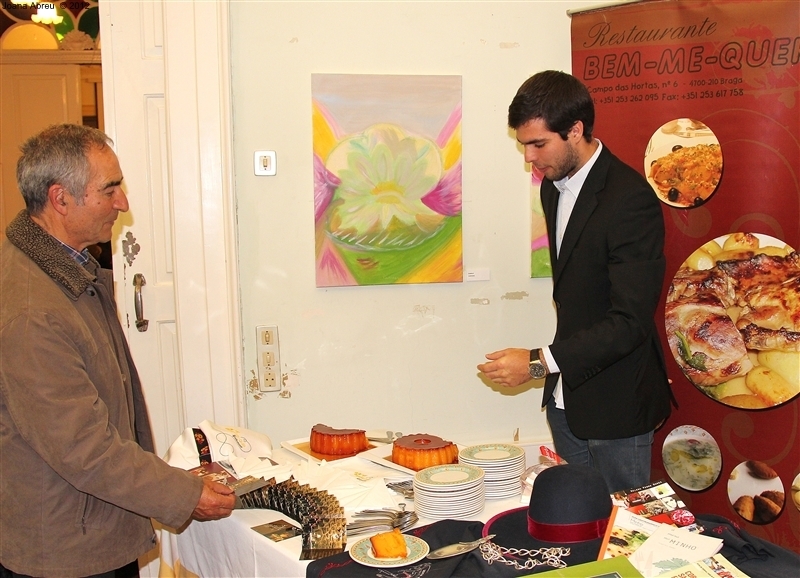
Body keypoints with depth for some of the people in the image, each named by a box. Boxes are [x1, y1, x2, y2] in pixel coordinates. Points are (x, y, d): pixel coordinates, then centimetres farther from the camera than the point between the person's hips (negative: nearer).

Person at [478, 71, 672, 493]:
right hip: (565, 398, 8)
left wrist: (539, 362, -27)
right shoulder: (553, 188, 6)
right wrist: (556, 375, 12)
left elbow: (630, 322, -25)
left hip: (616, 404, -8)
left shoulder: (630, 199, -21)